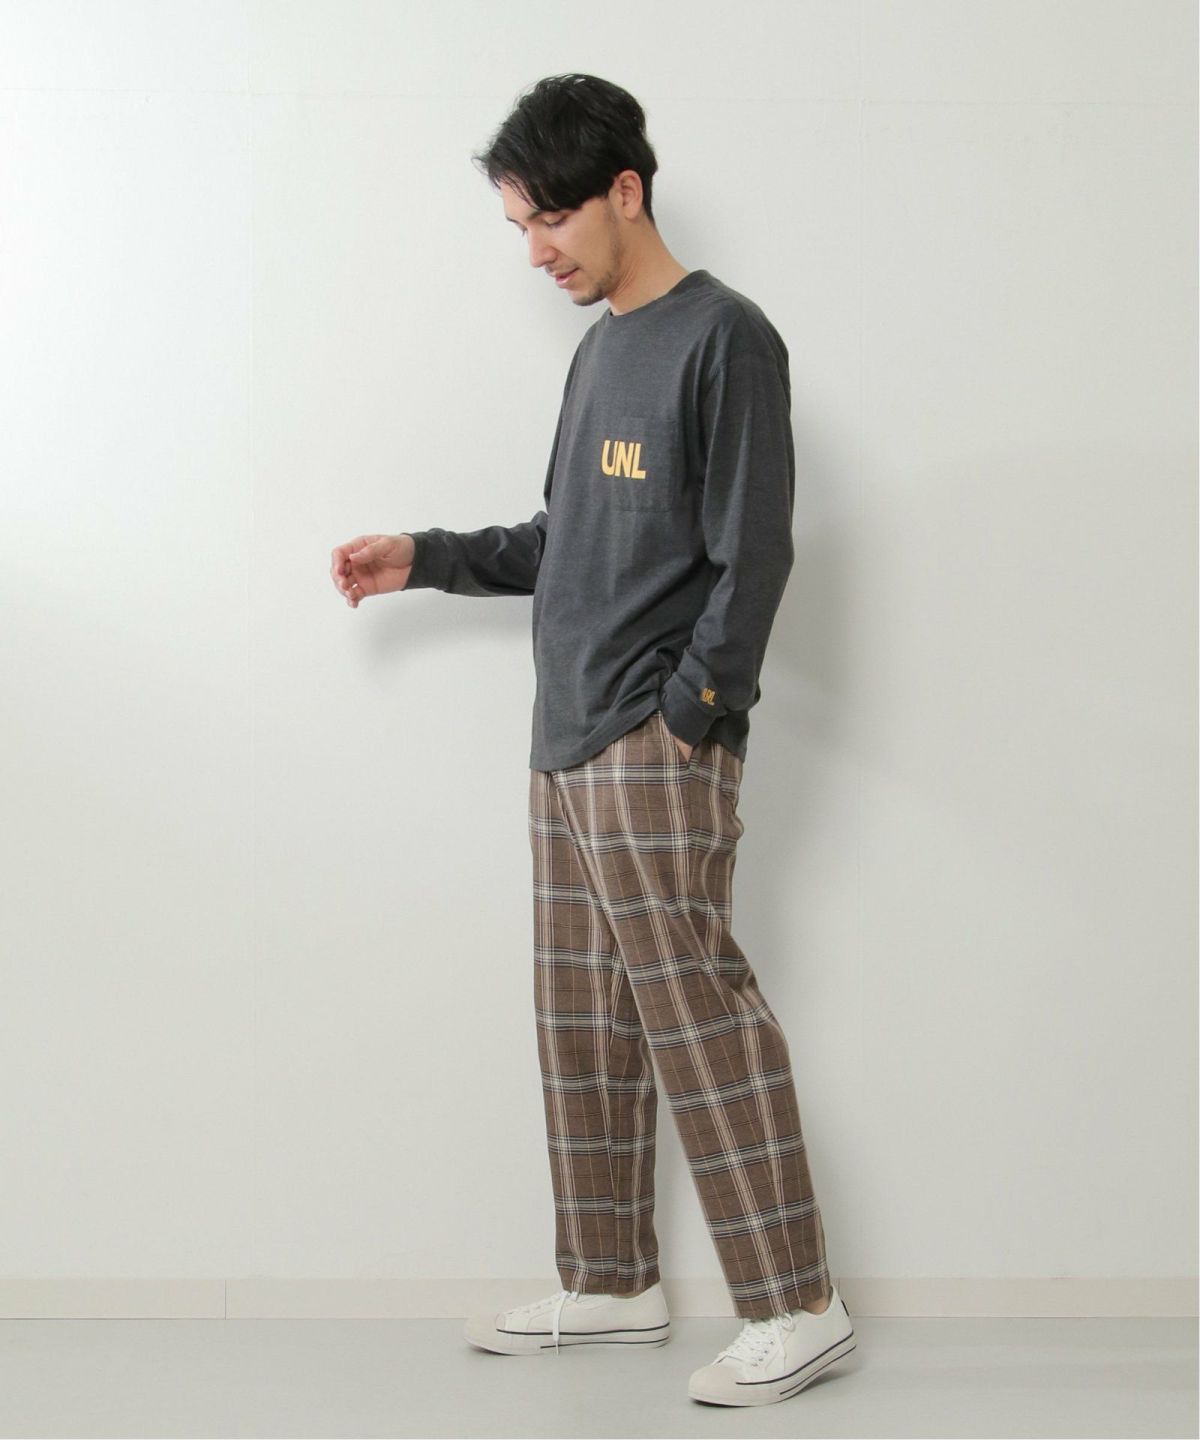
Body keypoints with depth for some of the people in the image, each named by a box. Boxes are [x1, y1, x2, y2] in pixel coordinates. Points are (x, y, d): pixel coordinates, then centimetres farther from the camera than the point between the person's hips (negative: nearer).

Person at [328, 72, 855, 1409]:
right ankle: (611, 1286, 20)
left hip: (659, 752, -9)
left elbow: (753, 557, -13)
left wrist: (686, 712, -16)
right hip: (567, 748, 9)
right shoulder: (600, 349, 18)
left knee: (698, 1016, -9)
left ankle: (796, 1307, -2)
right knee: (583, 1025, 11)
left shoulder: (724, 337, -9)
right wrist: (425, 559, 15)